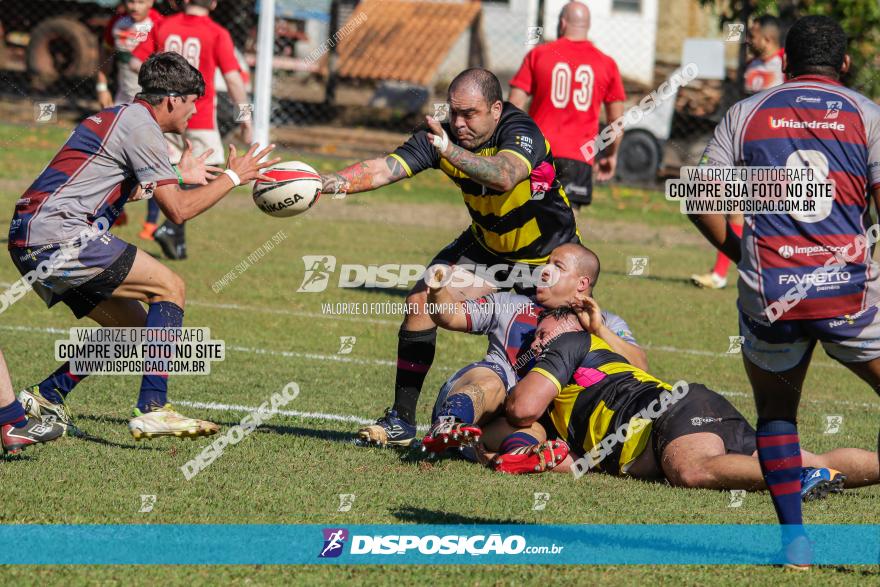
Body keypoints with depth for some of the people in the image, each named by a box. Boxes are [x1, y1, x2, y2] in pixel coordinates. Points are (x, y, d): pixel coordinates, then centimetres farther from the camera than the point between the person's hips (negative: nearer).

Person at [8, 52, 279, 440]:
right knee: (170, 288, -9)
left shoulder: (119, 116, 23)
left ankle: (46, 397, 17)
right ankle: (152, 410, -18)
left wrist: (180, 175, 45)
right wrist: (233, 176, 3)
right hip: (58, 233, -10)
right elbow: (178, 210, -9)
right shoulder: (141, 125, -7)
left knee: (134, 326, 15)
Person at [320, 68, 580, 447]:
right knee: (422, 300, -11)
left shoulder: (522, 133, -32)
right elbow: (385, 168, -26)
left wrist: (451, 152, -69)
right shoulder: (442, 135, -17)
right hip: (486, 244, 4)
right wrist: (328, 182, -41)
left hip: (548, 252, -4)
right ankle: (401, 420, -3)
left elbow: (505, 176, -53)